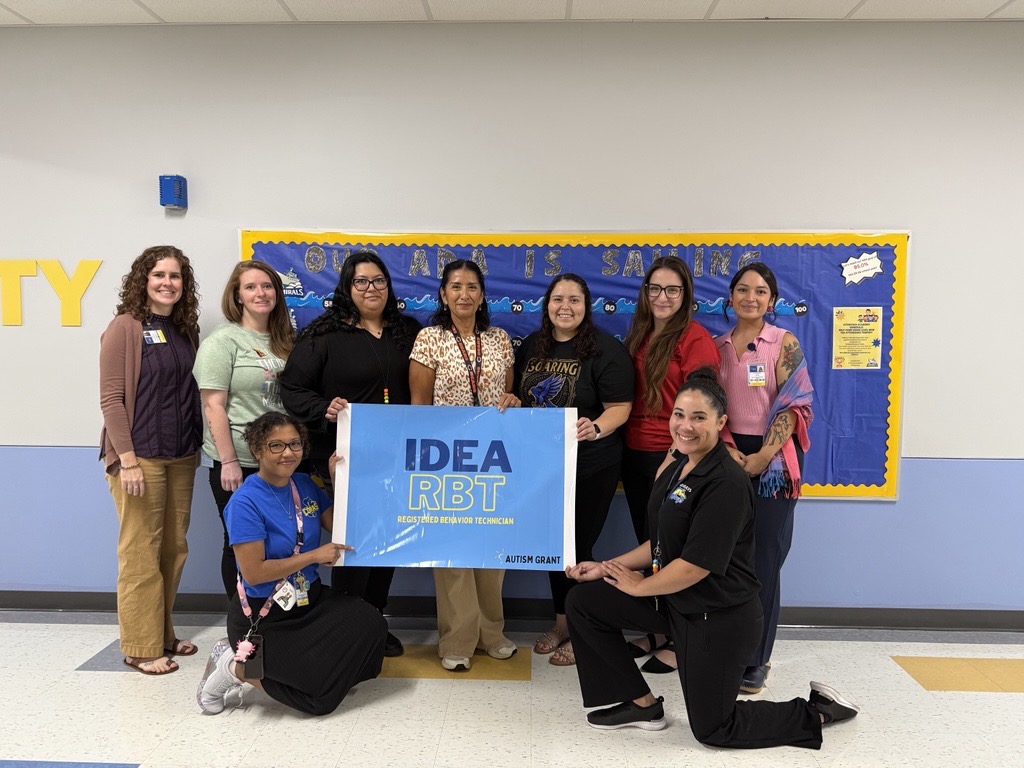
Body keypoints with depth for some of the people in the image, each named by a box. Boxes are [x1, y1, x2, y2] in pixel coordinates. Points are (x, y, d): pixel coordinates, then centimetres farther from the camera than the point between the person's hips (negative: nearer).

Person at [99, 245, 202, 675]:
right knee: (141, 552, 0)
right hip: (139, 457, -6)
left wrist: (197, 447, 10)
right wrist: (127, 459, -16)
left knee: (174, 548, 12)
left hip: (181, 457, 6)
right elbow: (110, 398, -10)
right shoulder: (125, 328, -7)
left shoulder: (186, 330, 10)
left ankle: (164, 634, 27)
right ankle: (141, 647, 12)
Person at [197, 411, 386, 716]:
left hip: (310, 599, 7)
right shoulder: (245, 502, -18)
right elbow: (253, 573, -21)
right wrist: (315, 556, -18)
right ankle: (235, 667, 6)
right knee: (322, 695, -13)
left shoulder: (305, 485, 1)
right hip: (263, 617, -7)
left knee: (372, 625, -17)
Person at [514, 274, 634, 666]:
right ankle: (561, 620, 35)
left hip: (591, 466, -6)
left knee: (578, 545, 3)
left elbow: (620, 408, -16)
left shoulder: (606, 350, -12)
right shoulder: (531, 346, 6)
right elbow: (519, 396, 17)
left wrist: (595, 429, -34)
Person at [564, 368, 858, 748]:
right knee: (582, 602, 1)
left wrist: (638, 586, -11)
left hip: (719, 618, -8)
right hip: (673, 599, 8)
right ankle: (641, 704, 15)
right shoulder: (676, 467, 4)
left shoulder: (726, 482, -24)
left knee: (712, 729, 6)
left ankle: (817, 711, 25)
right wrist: (606, 567, 4)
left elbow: (696, 565, -26)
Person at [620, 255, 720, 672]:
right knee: (648, 544, 15)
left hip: (673, 457, -7)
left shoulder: (695, 338, -10)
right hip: (635, 455, 7)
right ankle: (656, 631, 30)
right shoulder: (638, 335, 12)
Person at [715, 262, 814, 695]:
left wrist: (762, 456, -15)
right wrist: (727, 448, -7)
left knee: (763, 559, -2)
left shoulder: (784, 344, -1)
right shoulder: (717, 346, 10)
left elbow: (793, 405, -7)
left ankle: (755, 659, 9)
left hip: (772, 457, -3)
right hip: (728, 456, 4)